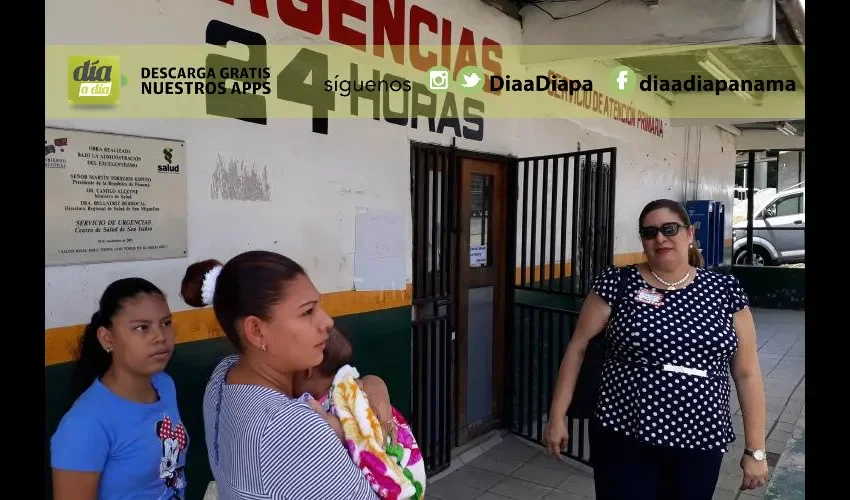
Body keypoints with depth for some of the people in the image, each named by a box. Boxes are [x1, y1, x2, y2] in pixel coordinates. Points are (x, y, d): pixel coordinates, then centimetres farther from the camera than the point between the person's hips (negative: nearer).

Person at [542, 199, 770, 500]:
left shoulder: (724, 291, 0)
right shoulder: (617, 284, -6)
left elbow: (747, 373, 4)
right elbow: (577, 347, -2)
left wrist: (755, 450, 4)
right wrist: (557, 416, -2)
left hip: (700, 445, 3)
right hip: (623, 440, -2)